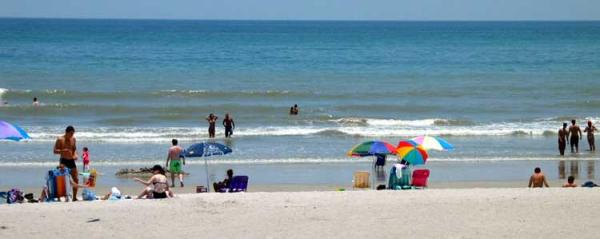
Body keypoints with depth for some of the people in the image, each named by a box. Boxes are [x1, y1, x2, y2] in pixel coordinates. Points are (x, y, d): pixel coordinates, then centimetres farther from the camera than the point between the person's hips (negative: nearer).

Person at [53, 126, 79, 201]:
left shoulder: (73, 139, 11)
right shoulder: (60, 140, -6)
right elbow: (55, 151, -8)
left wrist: (75, 154, 0)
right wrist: (63, 150, -25)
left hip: (71, 161, 6)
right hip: (64, 161, -6)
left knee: (76, 180, 2)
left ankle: (74, 197, 13)